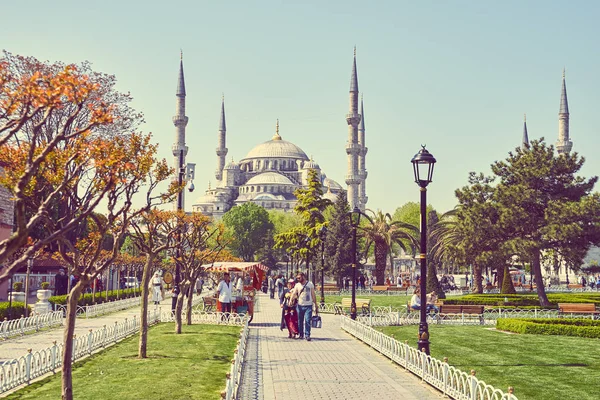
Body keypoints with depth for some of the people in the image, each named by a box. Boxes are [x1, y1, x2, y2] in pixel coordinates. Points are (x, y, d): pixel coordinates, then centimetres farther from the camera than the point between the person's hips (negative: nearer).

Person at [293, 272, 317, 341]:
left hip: (308, 305, -2)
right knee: (300, 321, 7)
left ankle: (307, 335, -6)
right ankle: (301, 334, 21)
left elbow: (313, 295, 8)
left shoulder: (310, 284, 4)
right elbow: (294, 293, -9)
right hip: (300, 305, 2)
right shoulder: (297, 285, 5)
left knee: (307, 320, -11)